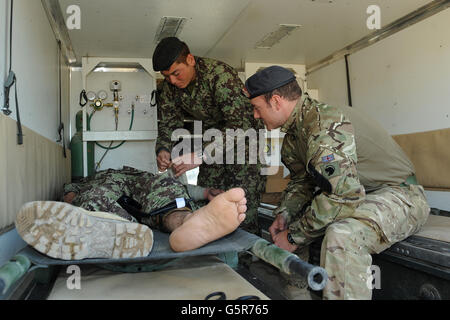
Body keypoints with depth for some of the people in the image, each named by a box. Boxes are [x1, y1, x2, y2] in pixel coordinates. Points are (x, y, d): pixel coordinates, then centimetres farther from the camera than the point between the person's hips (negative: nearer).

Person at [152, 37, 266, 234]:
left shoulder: (219, 74, -31)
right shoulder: (169, 88, -9)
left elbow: (240, 124, -38)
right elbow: (168, 122, 0)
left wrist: (201, 155, -46)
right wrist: (163, 149, -23)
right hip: (213, 134, 6)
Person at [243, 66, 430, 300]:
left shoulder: (326, 122, -25)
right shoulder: (294, 132, 6)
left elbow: (343, 194, -33)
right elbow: (301, 181, 13)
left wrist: (294, 236, -23)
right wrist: (284, 214, -6)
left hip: (399, 194, -9)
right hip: (357, 192, 10)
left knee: (341, 236, -38)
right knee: (287, 226, 11)